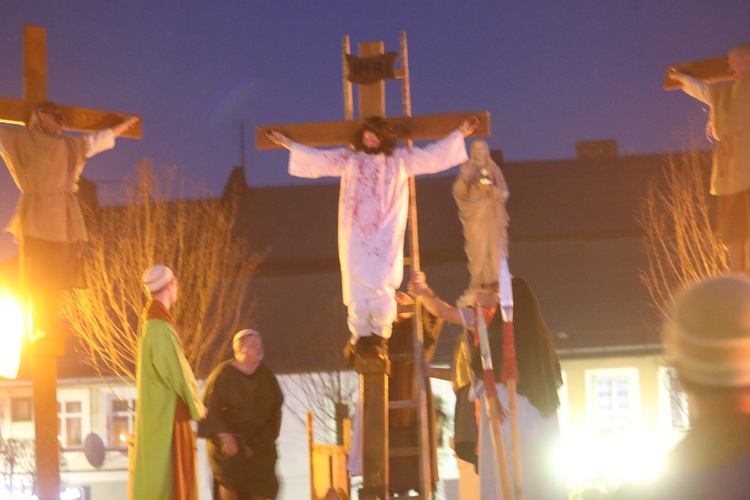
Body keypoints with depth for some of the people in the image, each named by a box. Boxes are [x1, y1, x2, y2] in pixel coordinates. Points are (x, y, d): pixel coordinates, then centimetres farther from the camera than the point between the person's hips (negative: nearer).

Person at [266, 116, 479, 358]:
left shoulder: (401, 159, 9)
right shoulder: (348, 158, 11)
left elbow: (433, 155, 10)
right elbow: (316, 159, 13)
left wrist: (458, 134, 8)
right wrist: (288, 144, 13)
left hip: (385, 236, -1)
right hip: (356, 236, 1)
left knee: (382, 286, -14)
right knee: (357, 287, -4)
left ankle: (380, 336, -9)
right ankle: (361, 336, -1)